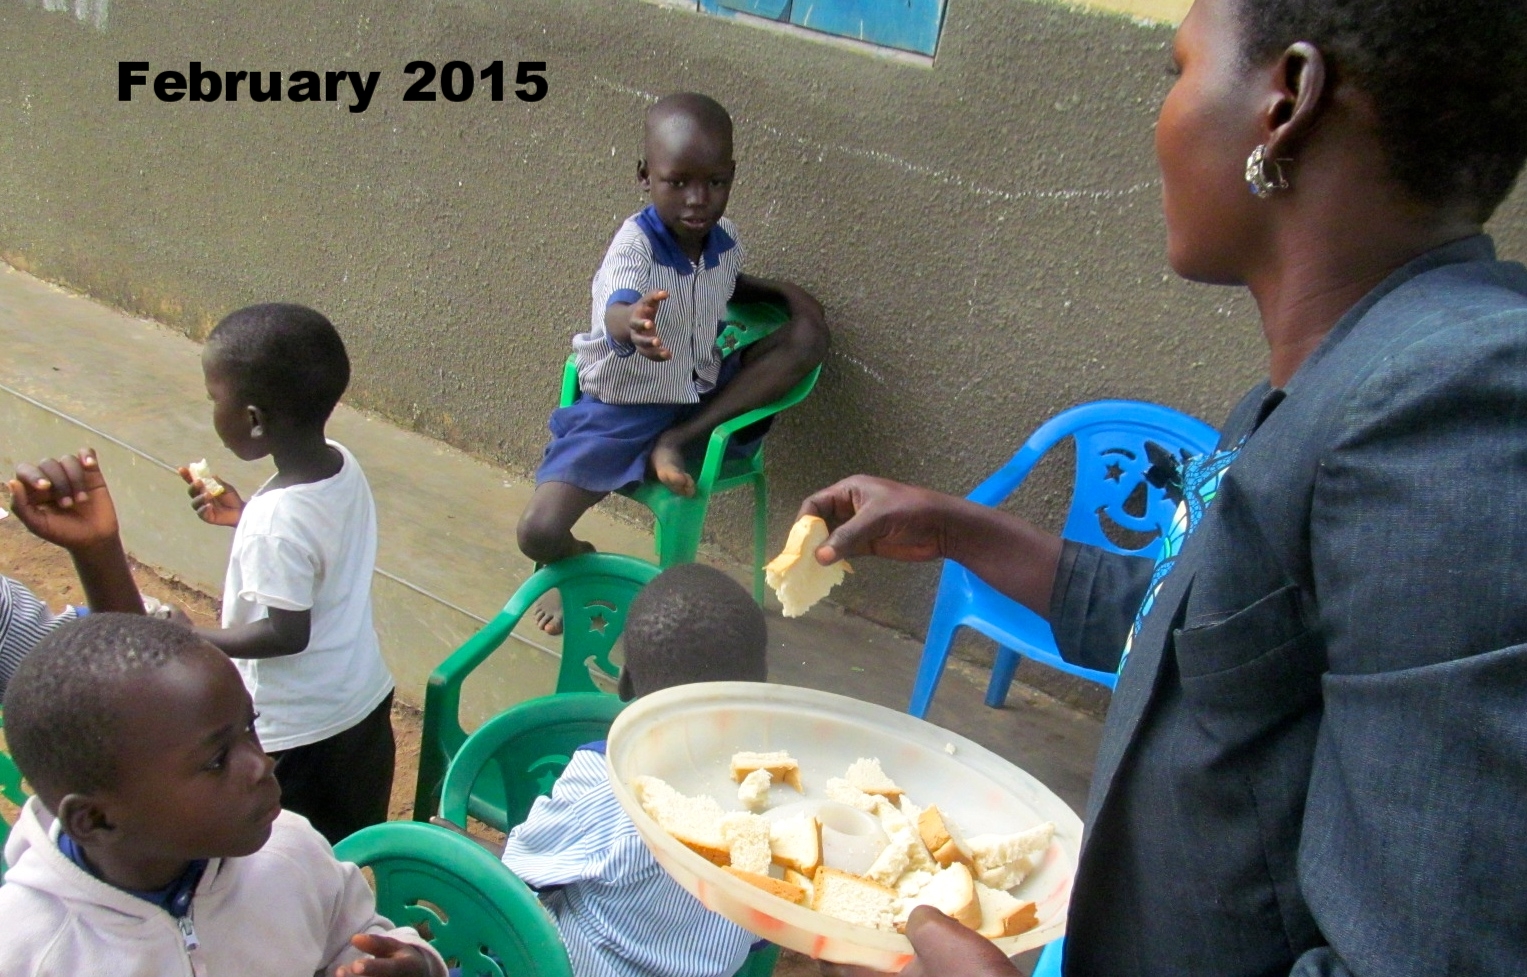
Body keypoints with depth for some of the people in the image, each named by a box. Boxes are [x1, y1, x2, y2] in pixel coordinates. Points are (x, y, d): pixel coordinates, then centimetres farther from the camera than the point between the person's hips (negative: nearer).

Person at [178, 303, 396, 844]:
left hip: (298, 729, -8)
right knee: (358, 850, 25)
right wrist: (244, 514, 7)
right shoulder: (343, 465, -8)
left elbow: (286, 634, -24)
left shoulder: (276, 520, -31)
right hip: (366, 699, 8)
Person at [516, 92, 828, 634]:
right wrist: (633, 324, -70)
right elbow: (618, 311, -46)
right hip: (621, 411, -5)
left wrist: (780, 290, 4)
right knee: (539, 533, -22)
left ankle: (676, 443, -15)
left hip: (702, 396, 5)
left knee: (809, 333, -13)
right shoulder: (634, 244, -23)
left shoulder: (725, 239, -4)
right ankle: (575, 562, 20)